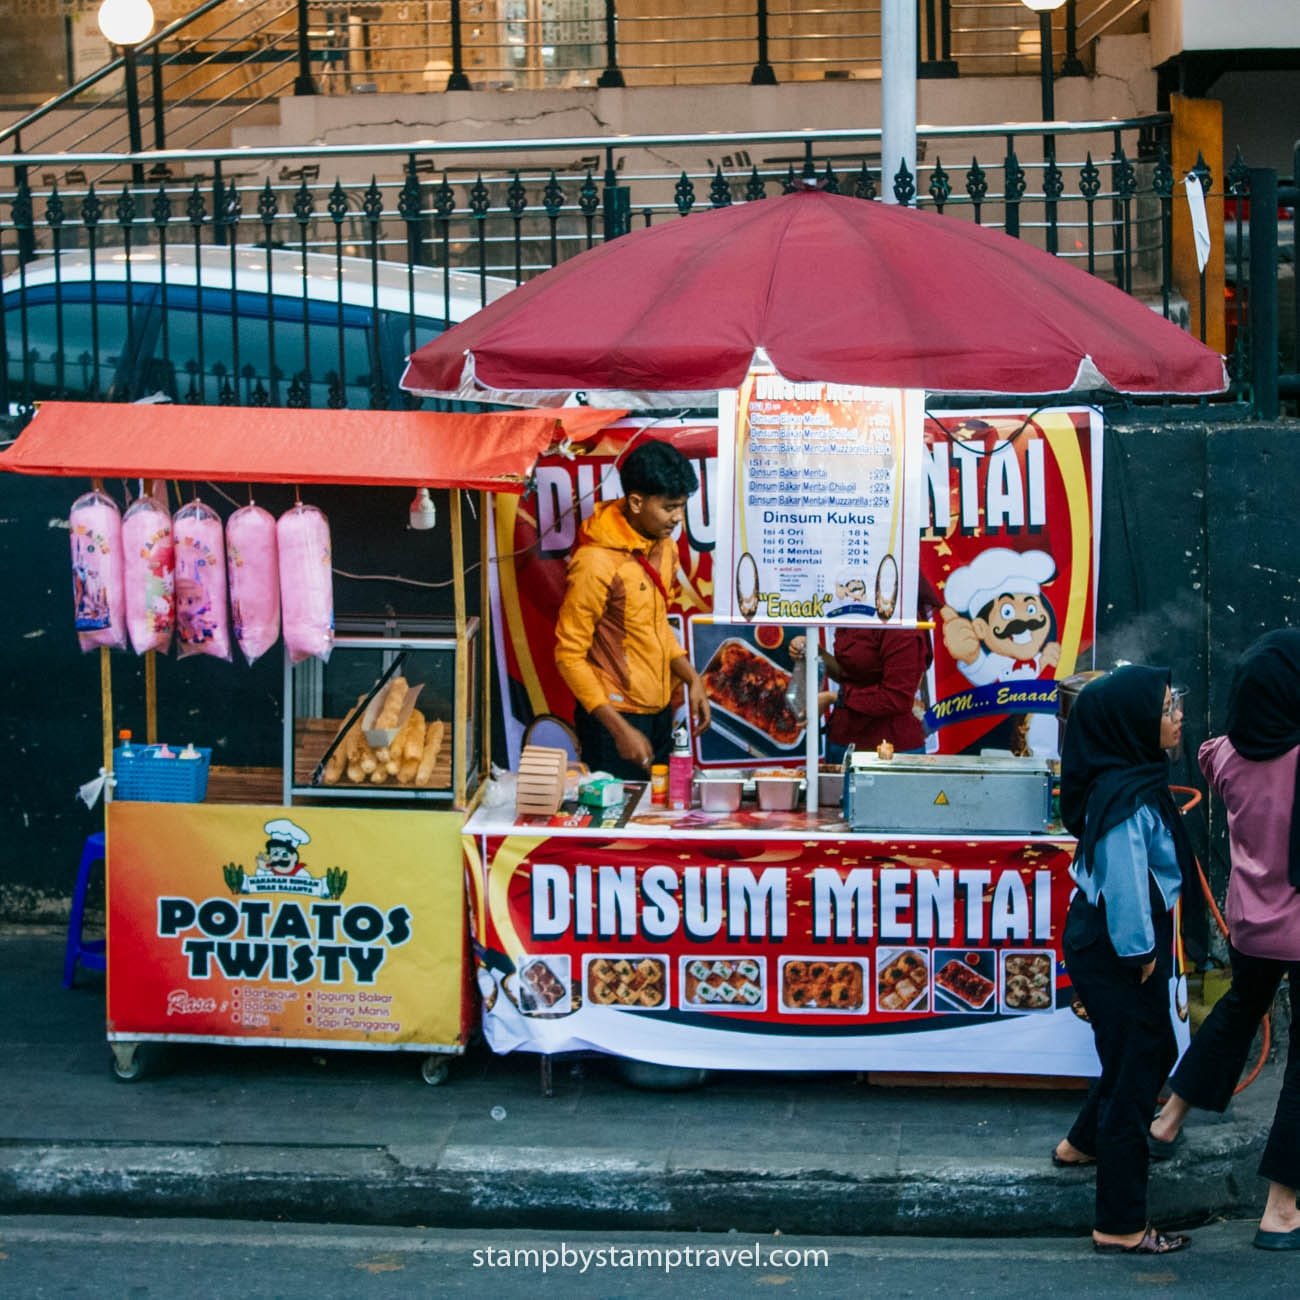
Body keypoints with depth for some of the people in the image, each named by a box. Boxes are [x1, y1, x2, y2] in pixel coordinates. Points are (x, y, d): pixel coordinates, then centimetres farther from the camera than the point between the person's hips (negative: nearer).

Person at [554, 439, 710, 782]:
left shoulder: (664, 546, 4)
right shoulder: (597, 563, -21)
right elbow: (569, 656, -18)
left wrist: (692, 677, 3)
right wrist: (620, 729, -21)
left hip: (659, 711, 8)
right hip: (612, 715, -7)